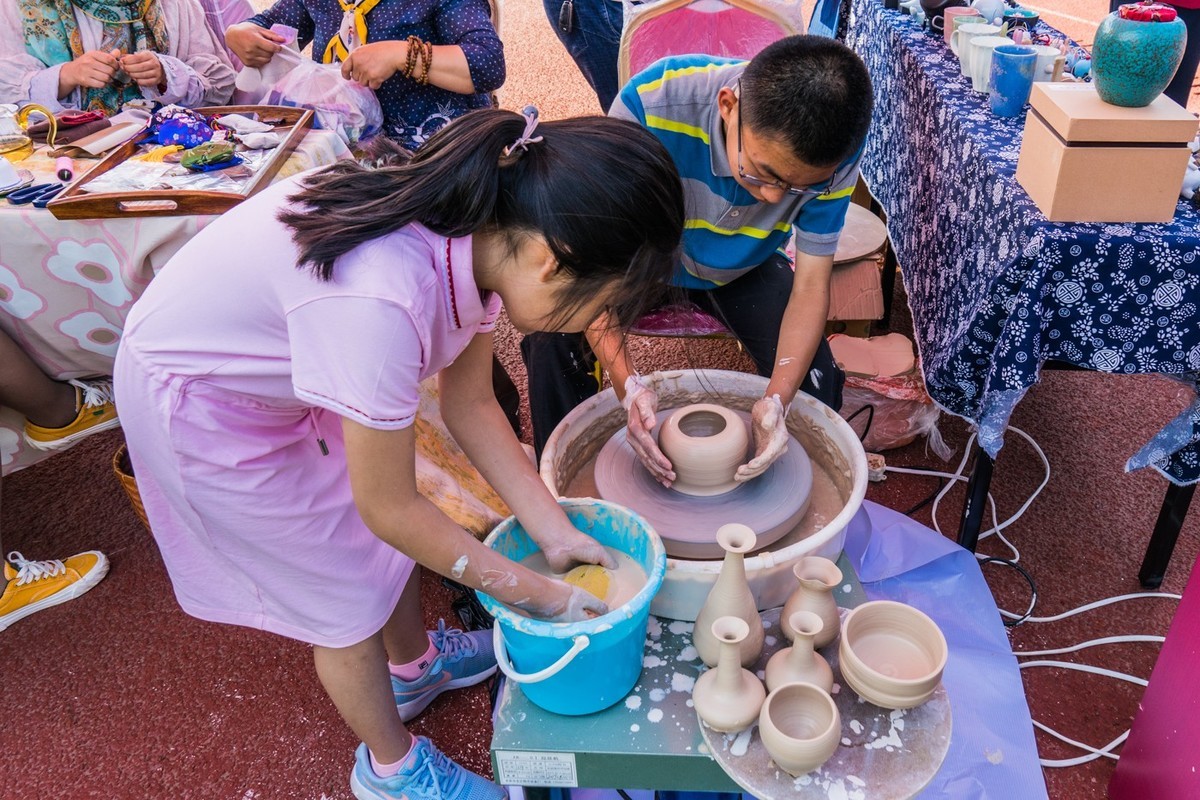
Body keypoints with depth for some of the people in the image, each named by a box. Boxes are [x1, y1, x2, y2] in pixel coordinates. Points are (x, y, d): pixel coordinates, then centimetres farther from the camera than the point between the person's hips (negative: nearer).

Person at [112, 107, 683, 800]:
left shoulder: (477, 231, -17)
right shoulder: (381, 301, -41)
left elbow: (470, 405, -3)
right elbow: (388, 509, -27)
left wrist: (556, 533, -4)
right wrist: (536, 594, -16)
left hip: (288, 368, 7)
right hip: (199, 402, -7)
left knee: (393, 536, 18)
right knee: (349, 597, 6)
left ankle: (414, 665, 48)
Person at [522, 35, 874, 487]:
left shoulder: (833, 150, -28)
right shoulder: (650, 104, -38)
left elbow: (810, 285, -21)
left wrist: (777, 400, -37)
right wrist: (626, 382, -45)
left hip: (743, 266, 2)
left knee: (814, 379, -19)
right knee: (554, 344, -27)